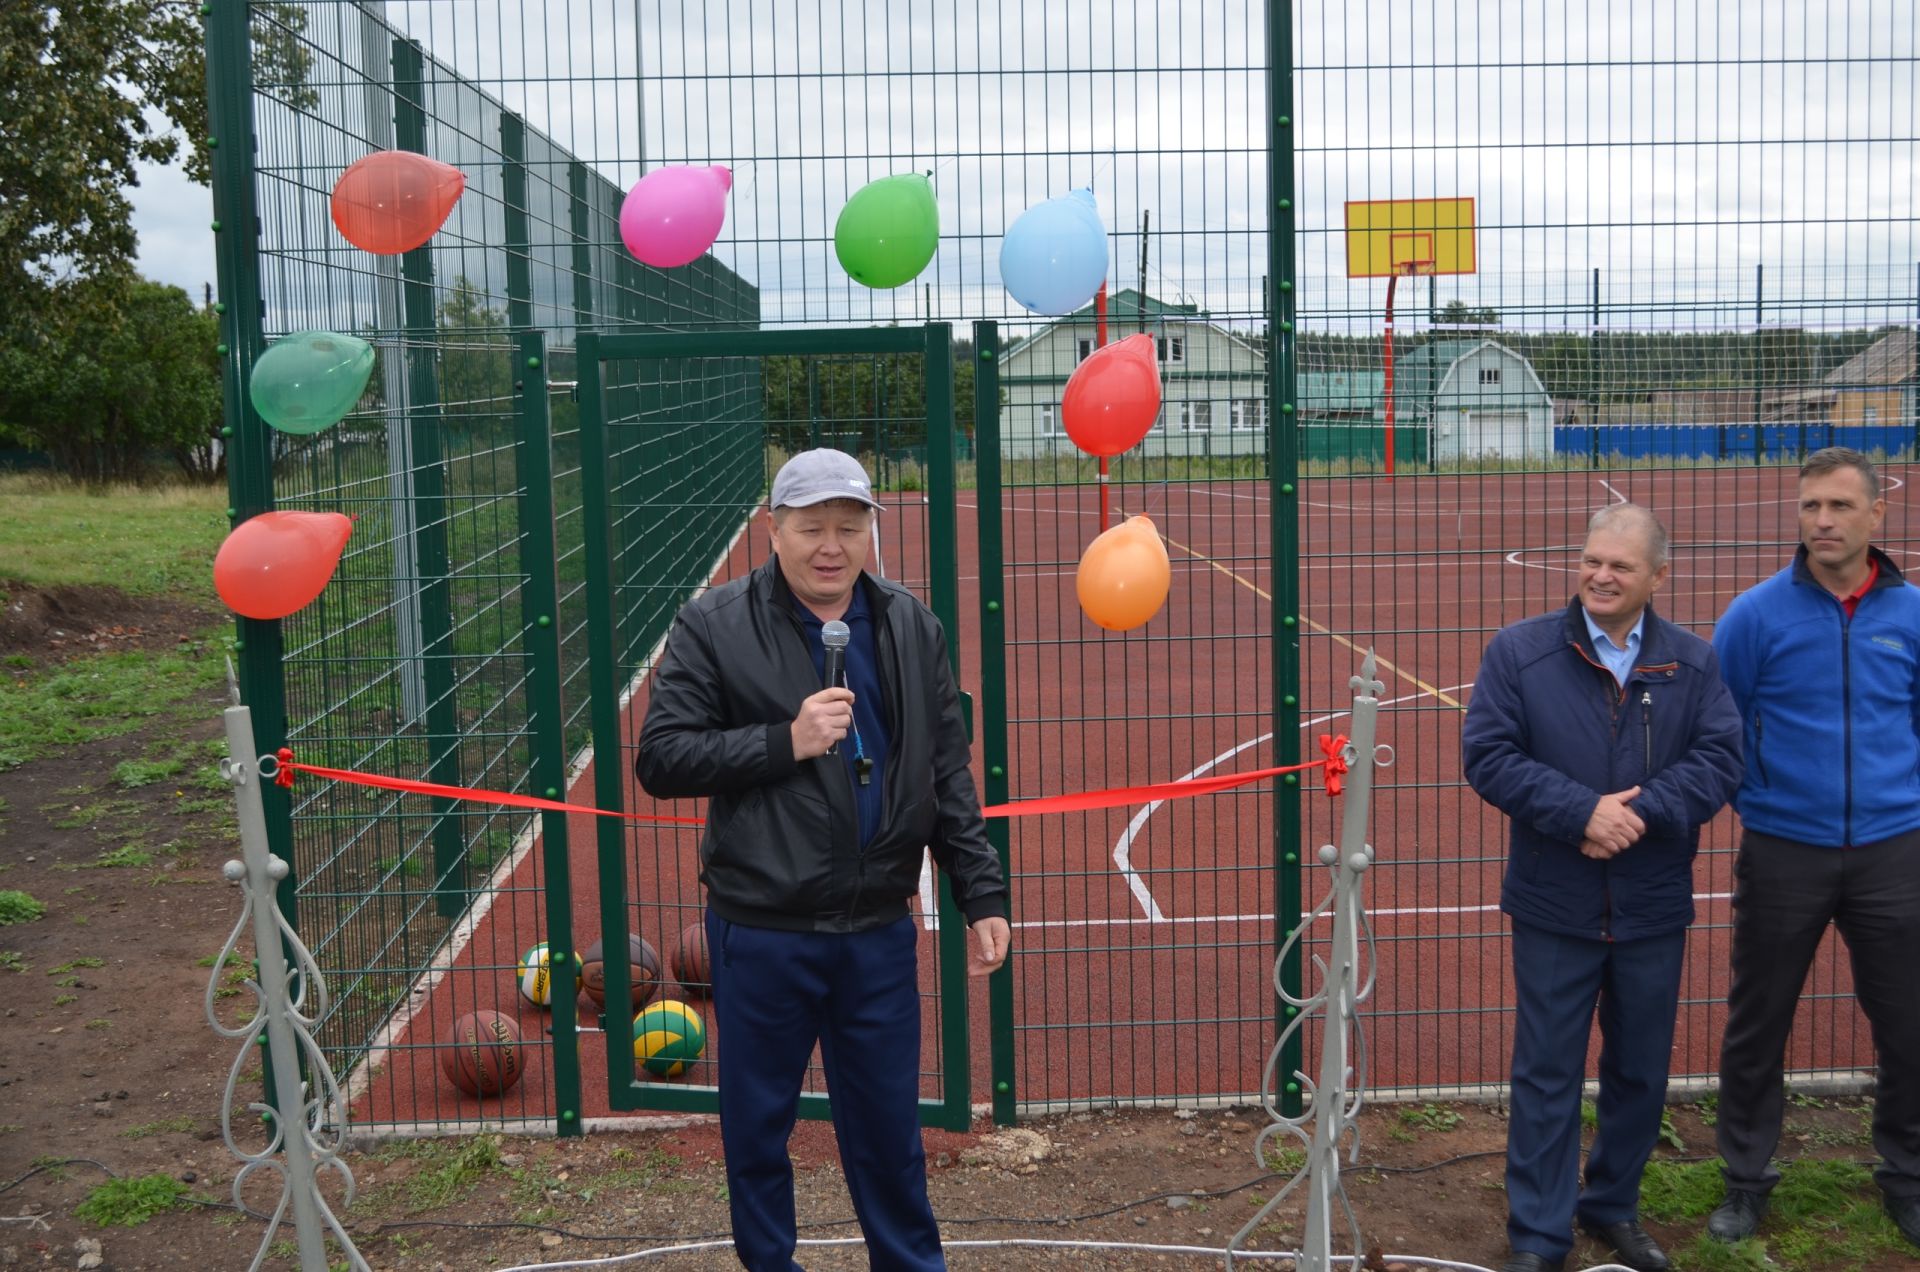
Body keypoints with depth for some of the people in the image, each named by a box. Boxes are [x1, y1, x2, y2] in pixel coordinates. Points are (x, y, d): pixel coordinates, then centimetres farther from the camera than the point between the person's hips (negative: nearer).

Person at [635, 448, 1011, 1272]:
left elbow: (947, 776, 8)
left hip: (878, 932, 2)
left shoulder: (911, 627, 5)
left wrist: (982, 895, 4)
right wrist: (787, 741, -18)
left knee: (888, 1122, 13)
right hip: (761, 935, -2)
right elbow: (660, 761, -9)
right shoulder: (714, 628, -6)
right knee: (757, 1124, 13)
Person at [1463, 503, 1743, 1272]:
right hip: (1555, 907, -2)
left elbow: (1720, 757, -6)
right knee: (1547, 1074, 4)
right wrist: (1581, 811, -21)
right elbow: (1487, 753, -11)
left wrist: (1644, 813, -21)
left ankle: (1614, 1207, 35)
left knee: (1640, 1070, 15)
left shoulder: (1694, 662, 2)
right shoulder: (1519, 651, -5)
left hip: (1655, 908, 3)